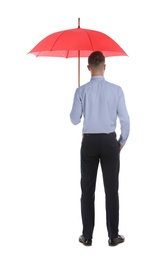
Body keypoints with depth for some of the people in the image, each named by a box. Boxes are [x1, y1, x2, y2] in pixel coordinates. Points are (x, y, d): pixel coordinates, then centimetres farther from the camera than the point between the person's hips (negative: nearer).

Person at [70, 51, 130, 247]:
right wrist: (122, 141, 11)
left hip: (89, 142, 0)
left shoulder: (81, 91, -6)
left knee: (87, 190, 8)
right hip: (109, 141, 0)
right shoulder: (116, 90, -6)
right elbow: (125, 119, -4)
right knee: (111, 189, 6)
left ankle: (87, 236, 14)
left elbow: (74, 120, -1)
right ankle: (113, 236, 12)